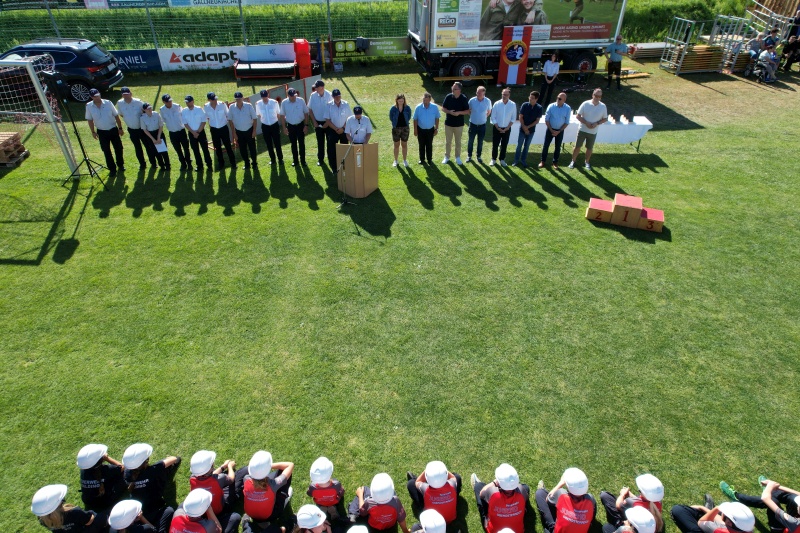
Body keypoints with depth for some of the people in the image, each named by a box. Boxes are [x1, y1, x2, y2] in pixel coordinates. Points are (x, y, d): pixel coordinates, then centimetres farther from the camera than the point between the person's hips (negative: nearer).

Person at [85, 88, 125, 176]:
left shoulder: (108, 103, -10)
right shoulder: (89, 106, -8)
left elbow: (116, 116, -2)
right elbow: (89, 120, 2)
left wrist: (120, 128, -2)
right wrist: (93, 132, 1)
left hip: (113, 129, 0)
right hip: (101, 132, 0)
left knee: (118, 148, 9)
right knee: (106, 151, 5)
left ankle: (120, 164, 31)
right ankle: (112, 169, 16)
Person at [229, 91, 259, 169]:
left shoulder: (249, 106, -14)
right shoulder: (231, 107, -9)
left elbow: (255, 118, -7)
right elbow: (230, 120, -1)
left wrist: (254, 130, -10)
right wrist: (234, 133, -1)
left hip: (249, 130, -2)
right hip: (239, 132, 2)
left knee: (252, 148, 6)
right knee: (242, 149, 10)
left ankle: (254, 163, 24)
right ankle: (246, 163, 27)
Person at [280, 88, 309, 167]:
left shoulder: (301, 101, -11)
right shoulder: (284, 102, -9)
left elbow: (306, 113, -4)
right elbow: (282, 115, 0)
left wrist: (306, 125, -6)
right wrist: (284, 127, -3)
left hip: (300, 125, -1)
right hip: (291, 126, 1)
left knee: (301, 143, 5)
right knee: (293, 144, 11)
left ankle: (303, 160, 15)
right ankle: (295, 161, 22)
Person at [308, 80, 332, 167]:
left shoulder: (329, 95, -14)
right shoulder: (313, 96, -7)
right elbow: (310, 110, 1)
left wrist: (328, 122, -12)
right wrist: (314, 122, -4)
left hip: (328, 122, -2)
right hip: (318, 122, 2)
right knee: (320, 141, 11)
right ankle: (320, 159, 23)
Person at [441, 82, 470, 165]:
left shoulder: (464, 99, -9)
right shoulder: (448, 97, -6)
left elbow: (467, 111, -6)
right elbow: (443, 108, 0)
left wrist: (459, 112, -22)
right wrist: (449, 112, -19)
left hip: (459, 124, -1)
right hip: (448, 123, 1)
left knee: (458, 142, 11)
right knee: (448, 141, 12)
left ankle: (458, 157, 25)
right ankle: (447, 157, 26)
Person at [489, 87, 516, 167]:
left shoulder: (513, 105, -8)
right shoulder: (497, 104, -11)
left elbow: (513, 118, -2)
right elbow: (493, 117, -6)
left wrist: (507, 128, -9)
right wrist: (498, 128, -9)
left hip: (507, 129, 1)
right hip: (497, 128, -1)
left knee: (504, 145, 10)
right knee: (495, 144, 6)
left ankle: (502, 160, 25)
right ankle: (493, 159, 22)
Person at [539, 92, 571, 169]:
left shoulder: (567, 108, -12)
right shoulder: (551, 106, -12)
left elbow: (566, 122, -6)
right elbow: (546, 120, -7)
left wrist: (559, 131, -12)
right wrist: (551, 130, -11)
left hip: (560, 131, 0)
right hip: (550, 129, 0)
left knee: (558, 147, 10)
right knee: (546, 145, 3)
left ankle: (555, 162, 23)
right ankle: (543, 161, 18)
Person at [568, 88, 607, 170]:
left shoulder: (603, 106, -6)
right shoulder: (585, 104, -11)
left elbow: (605, 119, 3)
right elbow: (578, 116, -7)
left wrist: (597, 123, -16)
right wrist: (586, 123, -20)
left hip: (593, 132, 1)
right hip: (582, 130, -1)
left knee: (589, 148, 14)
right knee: (577, 146, 6)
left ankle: (586, 162, 33)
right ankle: (573, 161, 23)